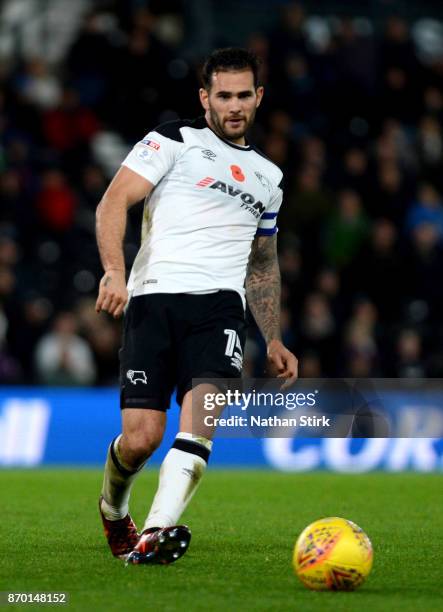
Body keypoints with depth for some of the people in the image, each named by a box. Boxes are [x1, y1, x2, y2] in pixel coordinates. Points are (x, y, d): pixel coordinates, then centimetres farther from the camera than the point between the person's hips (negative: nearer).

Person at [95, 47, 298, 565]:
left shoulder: (267, 176, 26)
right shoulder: (174, 140, 9)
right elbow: (114, 201, -2)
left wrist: (273, 339, 26)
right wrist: (114, 270, -19)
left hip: (220, 306, 3)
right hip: (152, 301, -3)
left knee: (202, 415, -24)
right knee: (140, 438, -10)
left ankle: (156, 534, -37)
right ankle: (113, 508, 24)